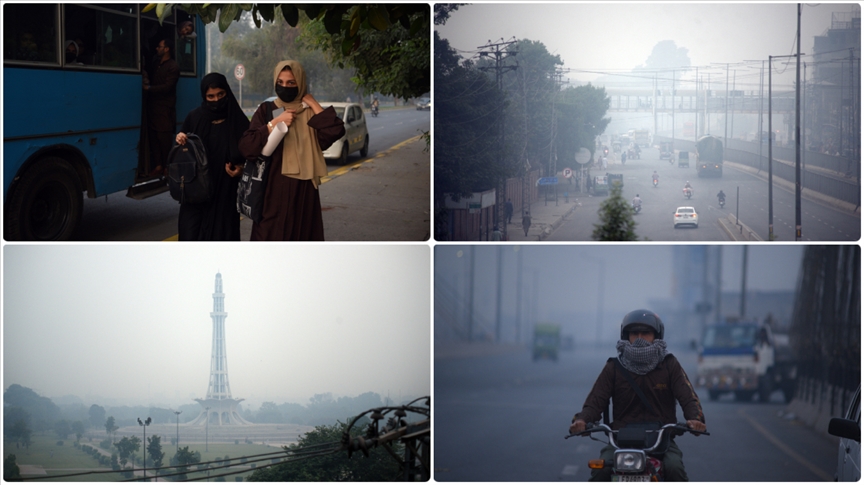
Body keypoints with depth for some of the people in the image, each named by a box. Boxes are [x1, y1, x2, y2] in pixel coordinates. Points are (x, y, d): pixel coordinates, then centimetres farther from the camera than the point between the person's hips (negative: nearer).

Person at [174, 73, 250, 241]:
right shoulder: (194, 118, 3)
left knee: (221, 236, -1)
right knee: (190, 235, -7)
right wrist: (180, 140, -10)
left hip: (225, 192, -1)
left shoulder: (238, 121, -1)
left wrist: (241, 168, -13)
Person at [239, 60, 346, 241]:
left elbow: (336, 131, -13)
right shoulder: (266, 110, 3)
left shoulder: (310, 113, 6)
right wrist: (275, 123, -12)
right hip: (273, 191, -1)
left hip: (303, 192, 1)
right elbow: (246, 147, -10)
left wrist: (312, 103, -6)